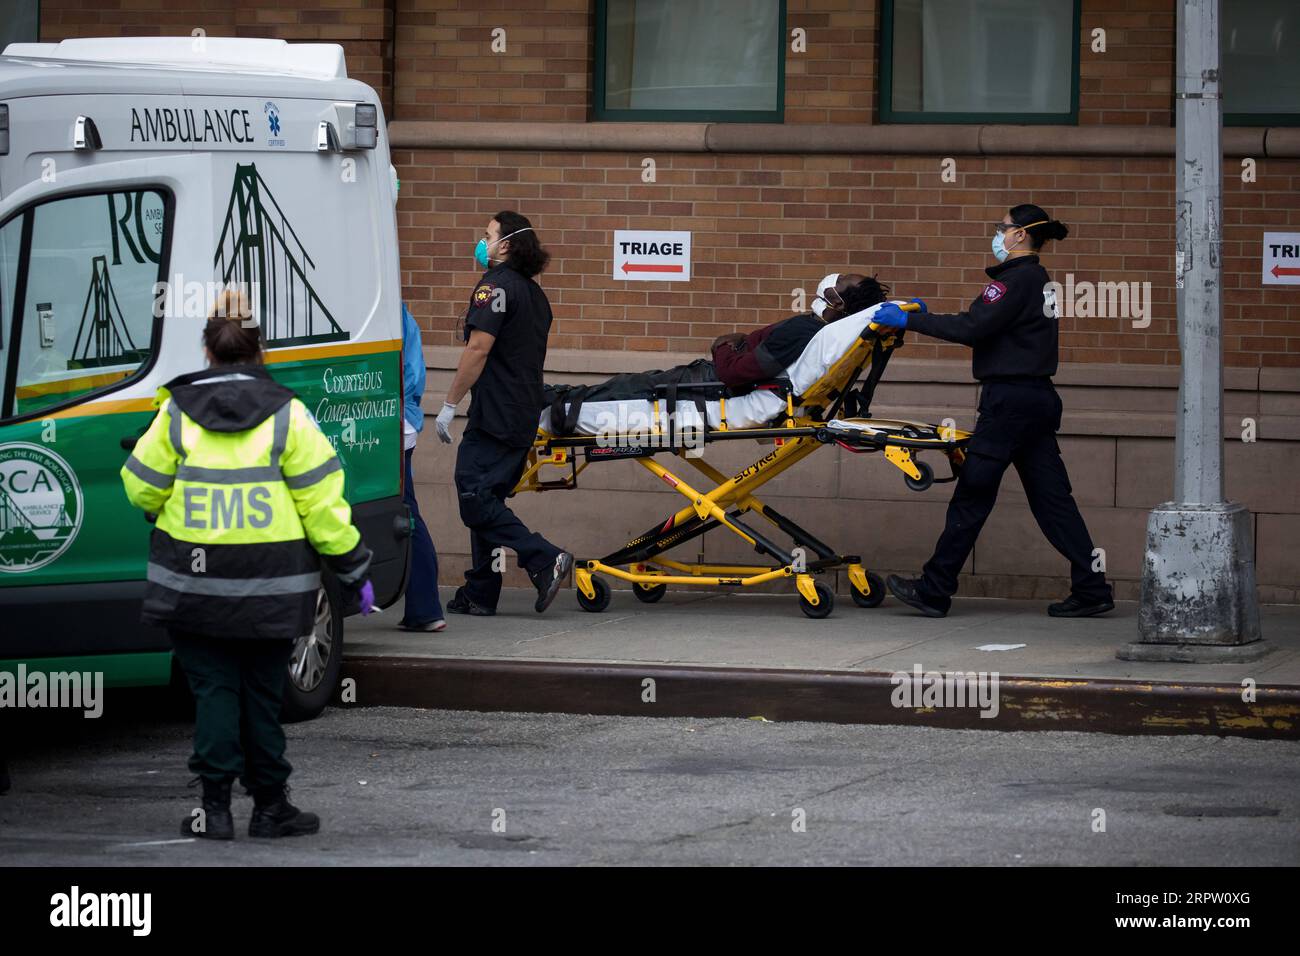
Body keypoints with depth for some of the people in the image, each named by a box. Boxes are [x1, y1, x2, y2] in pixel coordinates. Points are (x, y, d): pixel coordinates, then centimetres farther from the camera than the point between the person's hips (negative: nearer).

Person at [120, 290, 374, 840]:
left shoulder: (178, 413, -2)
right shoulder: (286, 415, -5)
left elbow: (142, 490, 4)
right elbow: (321, 501, -5)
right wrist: (352, 568, 3)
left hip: (193, 586, 0)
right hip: (270, 589, 0)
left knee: (213, 688, 5)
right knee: (262, 692, 9)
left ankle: (216, 807, 0)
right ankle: (270, 806, 14)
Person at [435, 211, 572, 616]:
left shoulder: (495, 285, -10)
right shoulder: (533, 292, 19)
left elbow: (479, 348, -17)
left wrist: (449, 405, -14)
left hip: (494, 414, -9)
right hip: (524, 415, 9)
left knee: (475, 499, -10)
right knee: (488, 499, 12)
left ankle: (546, 560, -19)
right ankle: (480, 594, 11)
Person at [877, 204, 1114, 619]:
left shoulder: (1016, 280, -13)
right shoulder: (1038, 280, 17)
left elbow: (972, 328, -20)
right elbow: (981, 327, 18)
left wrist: (911, 321, -15)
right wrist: (925, 317, 14)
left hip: (1009, 398, -10)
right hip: (1037, 397, 10)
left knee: (972, 494, -3)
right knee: (1050, 495, 9)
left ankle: (934, 591, 2)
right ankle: (1091, 589, 5)